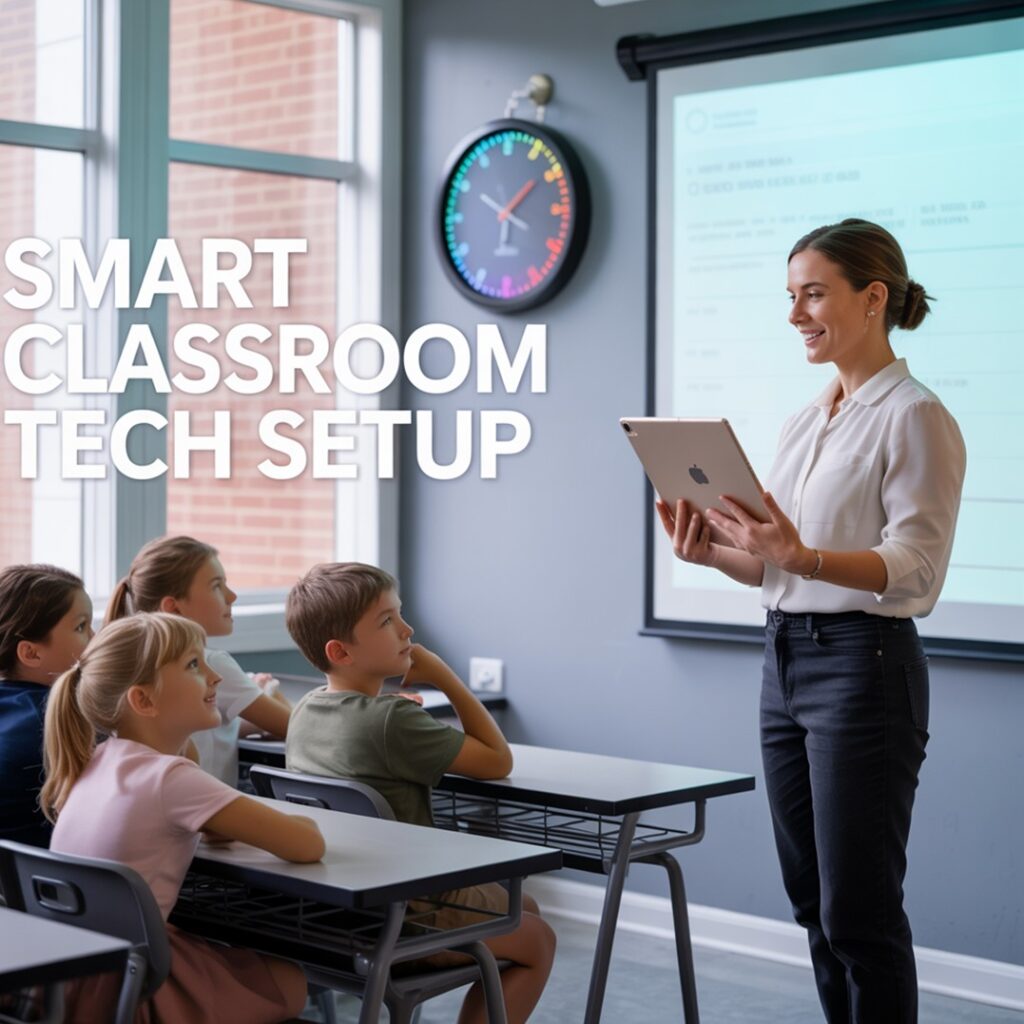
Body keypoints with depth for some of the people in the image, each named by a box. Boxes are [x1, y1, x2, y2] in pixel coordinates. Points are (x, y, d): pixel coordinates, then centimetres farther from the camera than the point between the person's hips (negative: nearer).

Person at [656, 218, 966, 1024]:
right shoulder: (803, 423, 14)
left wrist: (803, 556, -32)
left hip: (863, 664, -8)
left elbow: (917, 571, -18)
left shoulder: (914, 417, -10)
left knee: (859, 911, -4)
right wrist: (713, 553, -2)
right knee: (814, 900, 13)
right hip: (786, 662, 8)